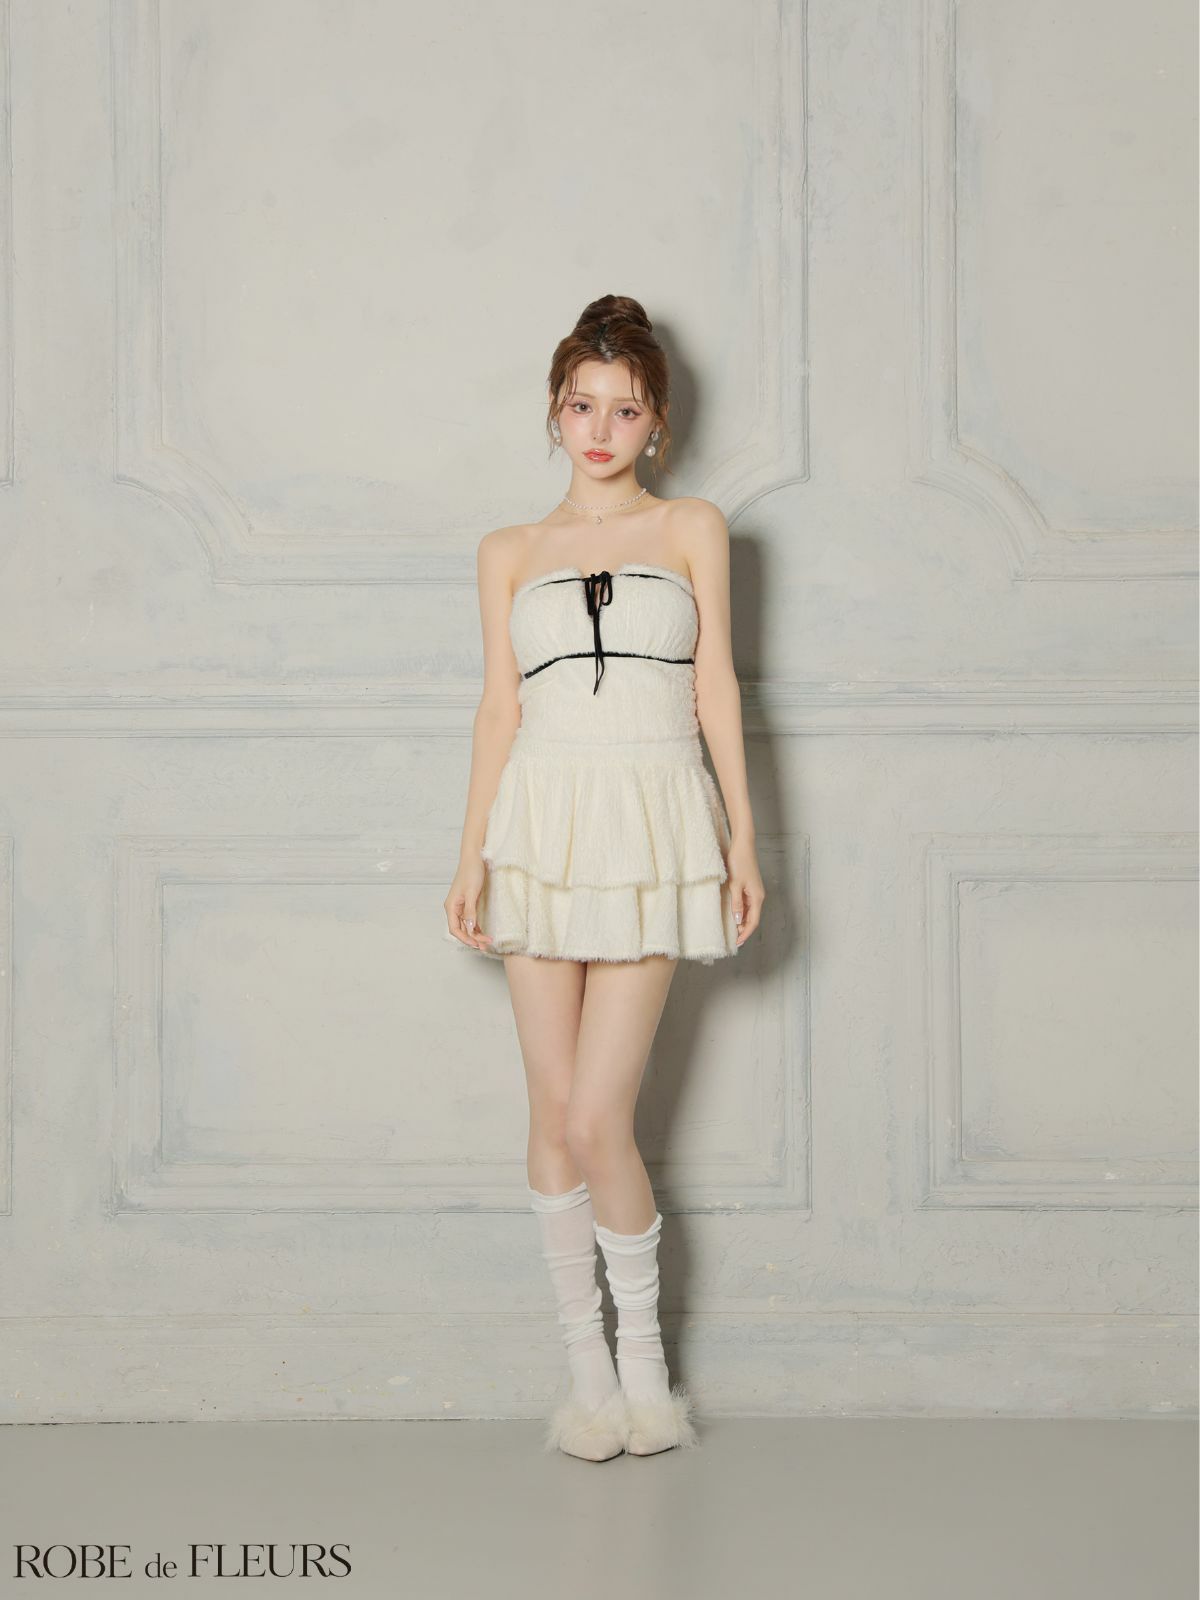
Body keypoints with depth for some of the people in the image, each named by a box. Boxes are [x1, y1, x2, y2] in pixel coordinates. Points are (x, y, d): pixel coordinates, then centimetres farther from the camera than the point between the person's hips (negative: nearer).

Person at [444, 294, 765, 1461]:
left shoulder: (693, 531, 9)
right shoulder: (510, 554, 12)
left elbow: (715, 686, 7)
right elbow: (499, 709, 10)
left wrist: (742, 839, 1)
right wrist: (471, 858, 3)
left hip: (654, 829, -2)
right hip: (542, 826, 2)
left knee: (597, 1121, -8)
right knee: (553, 1117, 3)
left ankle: (644, 1361, 12)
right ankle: (588, 1374, 15)